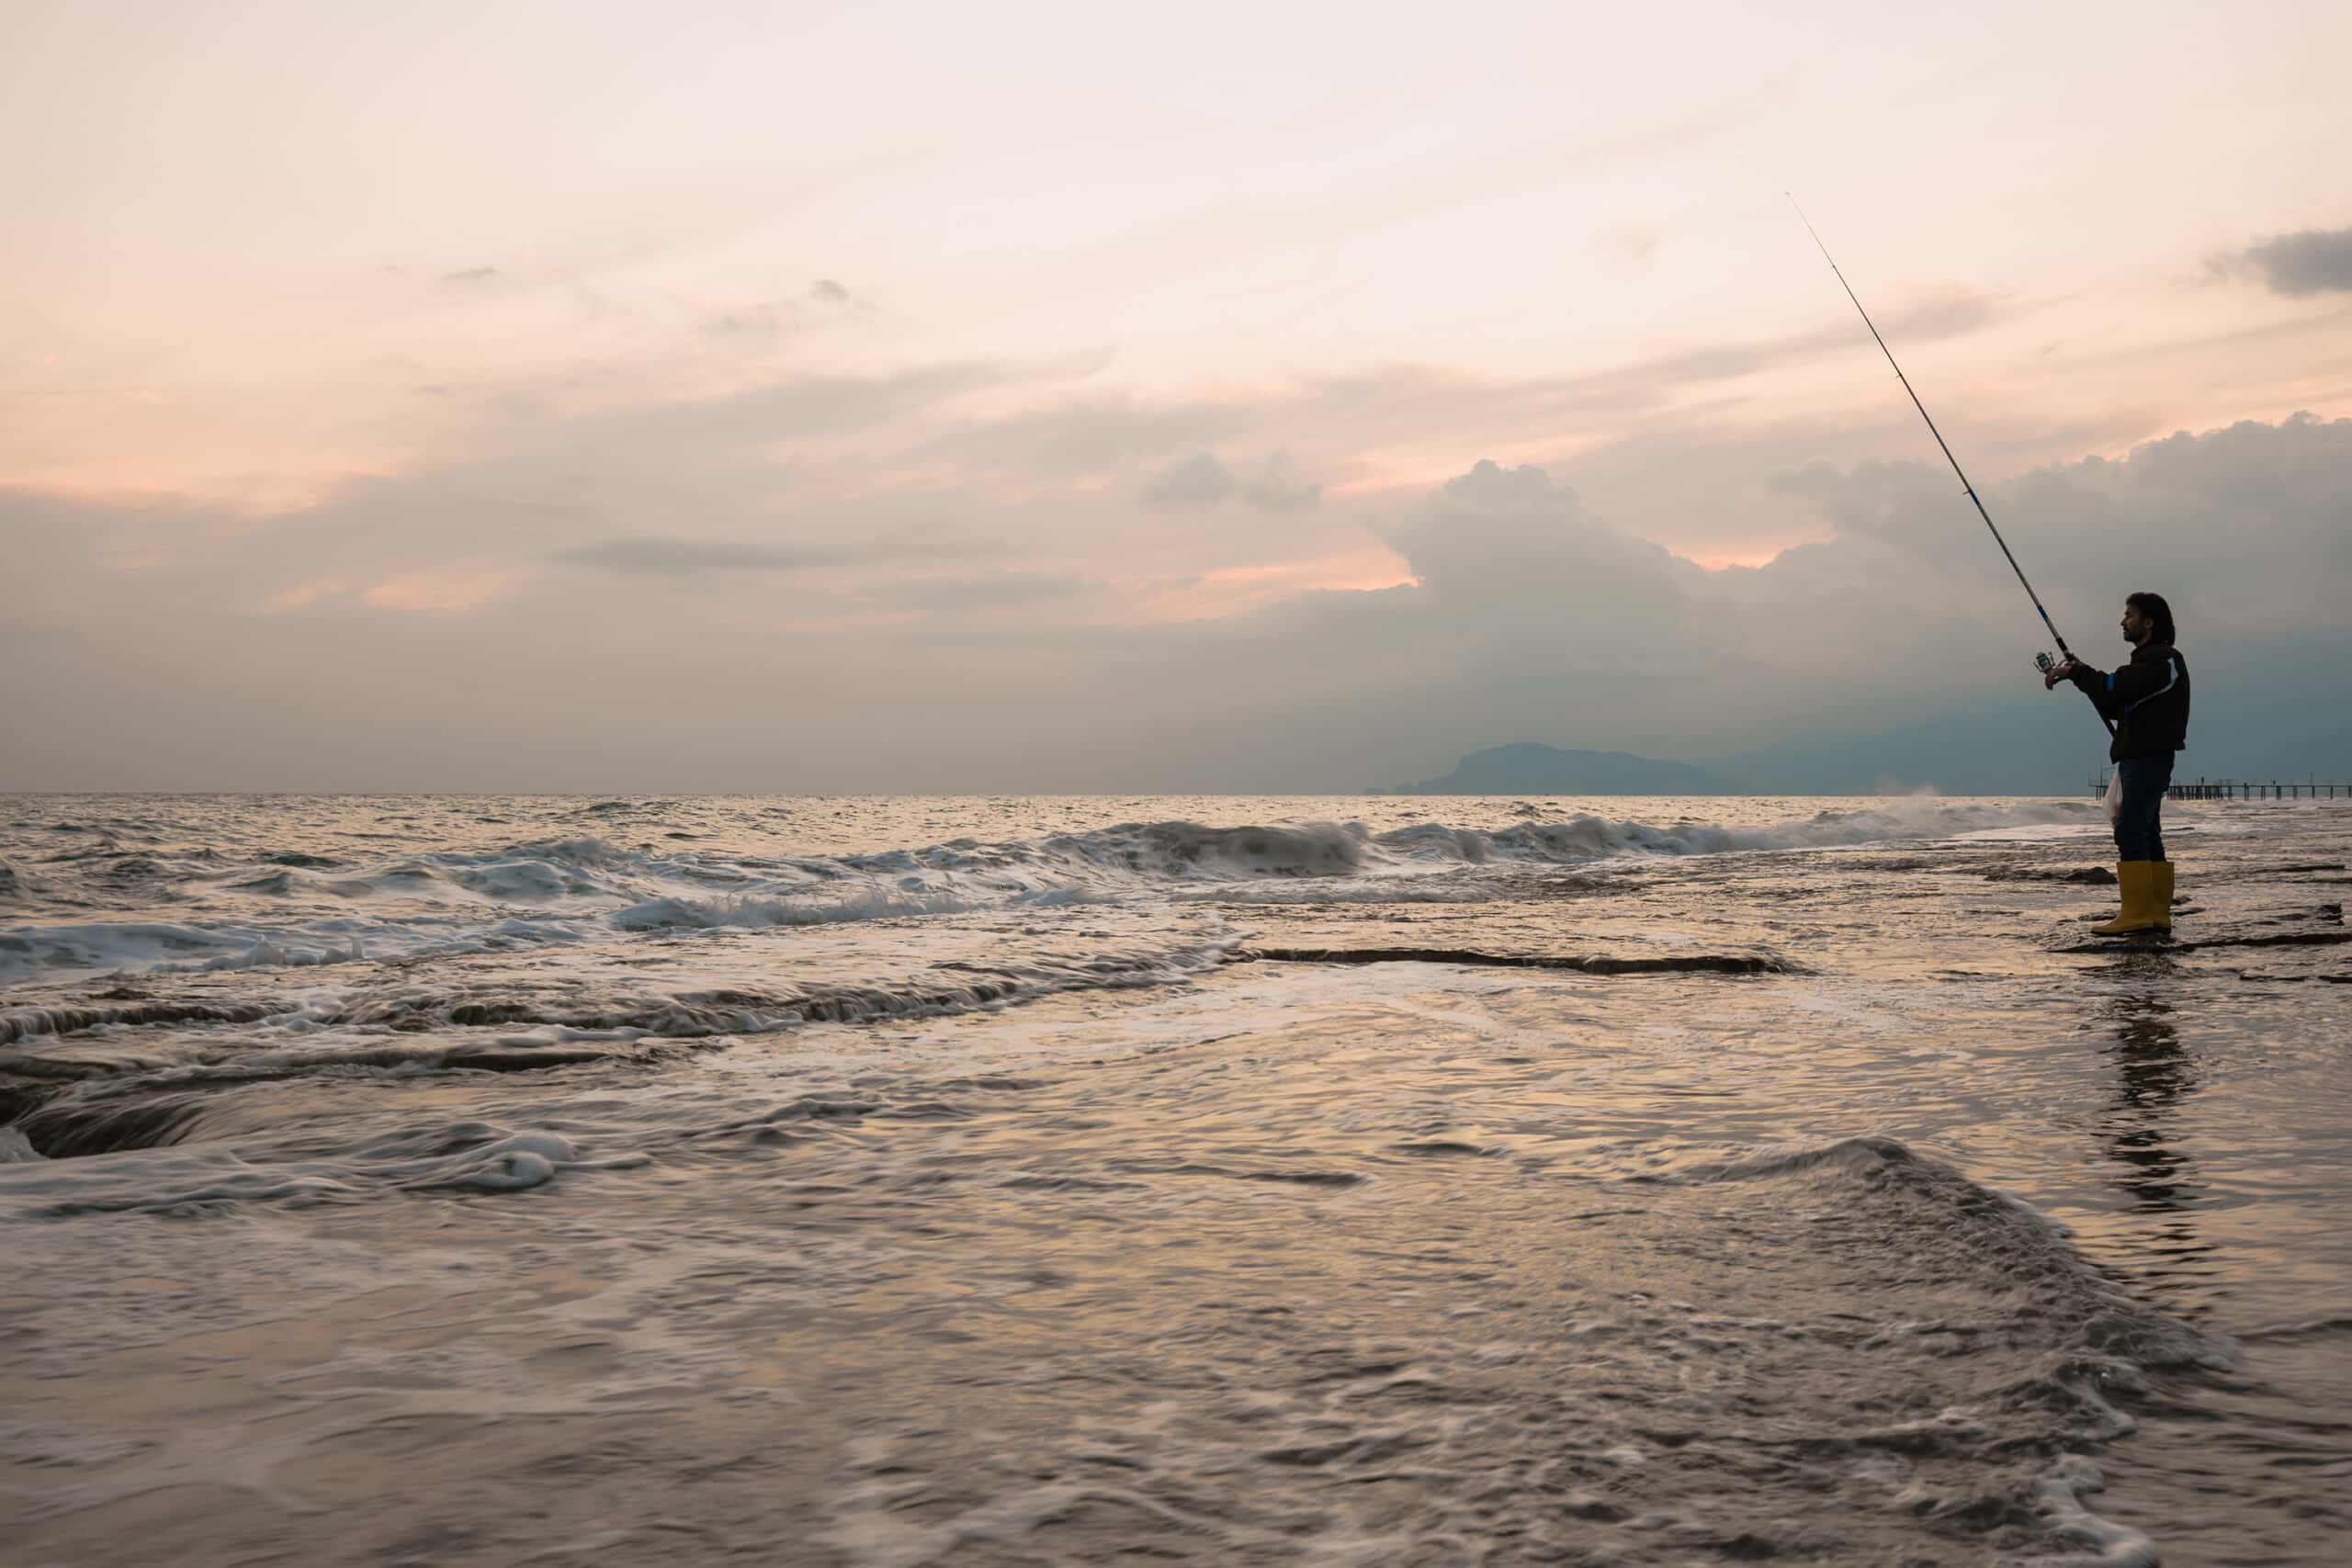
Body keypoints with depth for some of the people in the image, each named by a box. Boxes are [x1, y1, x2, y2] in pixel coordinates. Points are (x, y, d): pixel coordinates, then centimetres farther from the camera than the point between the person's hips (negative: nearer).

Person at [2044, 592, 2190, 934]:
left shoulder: (2163, 660, -11)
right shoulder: (2148, 661, 22)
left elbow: (2116, 689, -22)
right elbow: (2113, 708, 20)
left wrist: (2075, 671, -9)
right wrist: (2079, 674, 8)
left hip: (2149, 759, -11)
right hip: (2137, 760, 11)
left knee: (2130, 832, -14)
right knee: (2146, 835, 9)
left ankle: (2136, 913, -17)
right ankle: (2157, 914, 10)